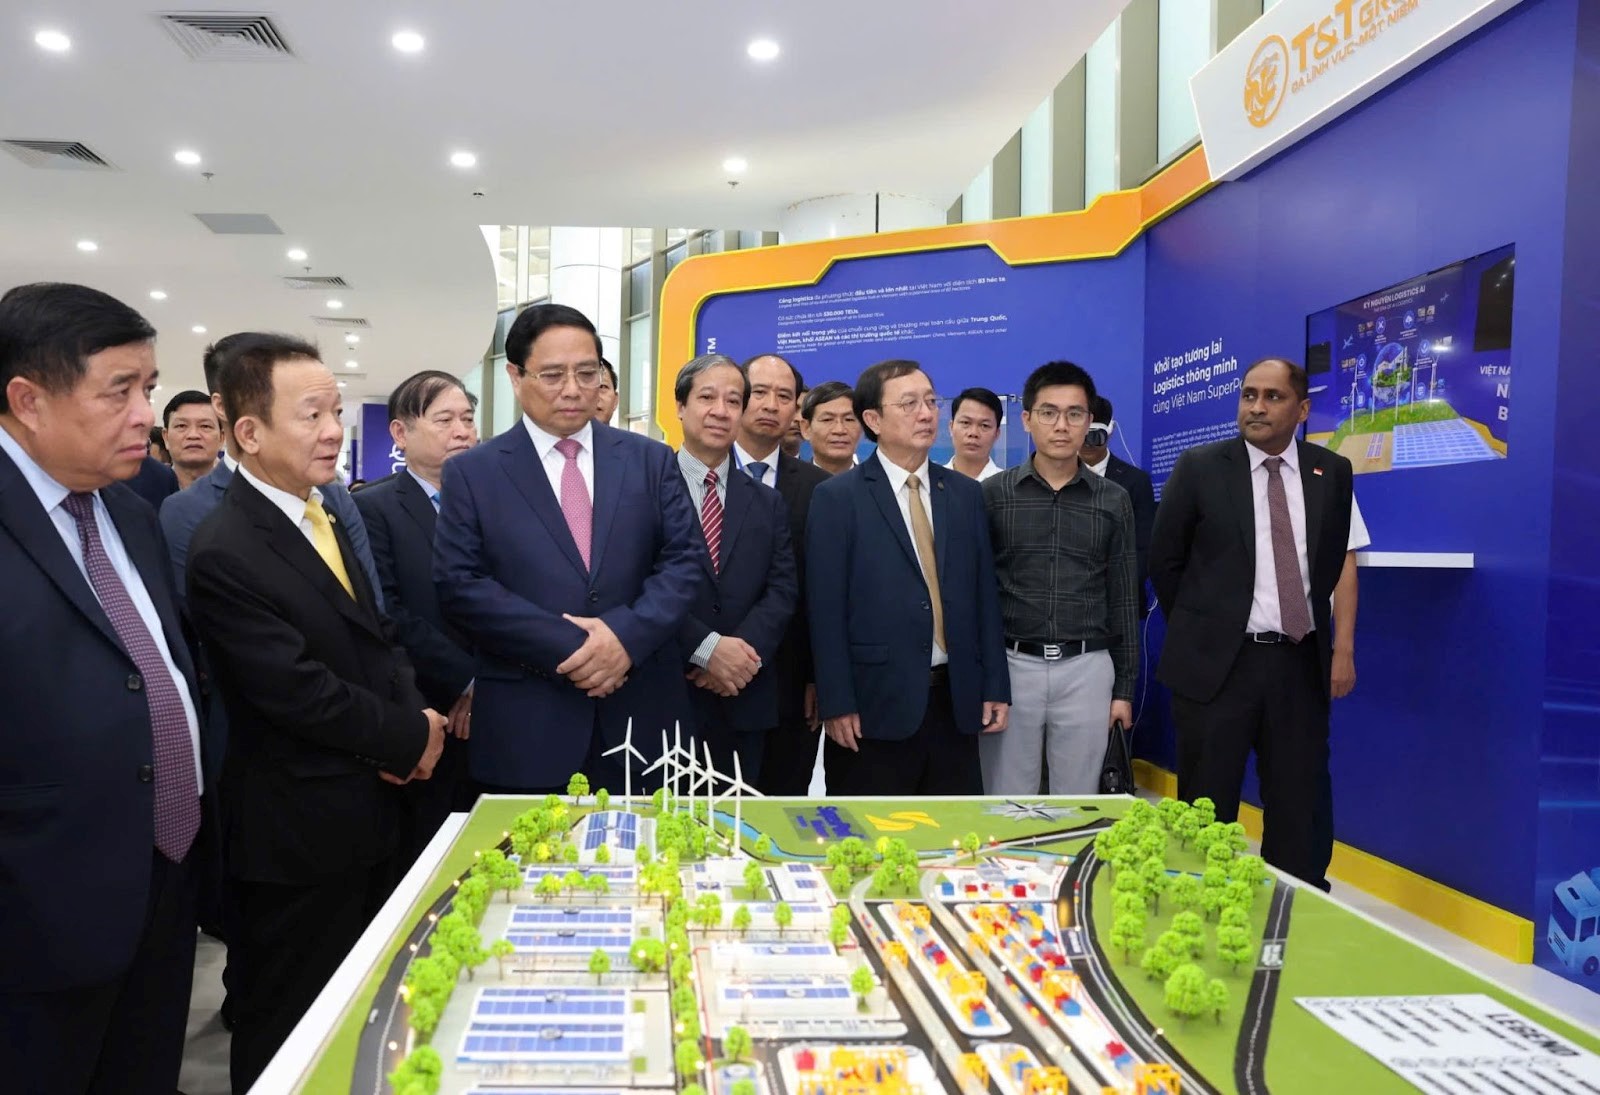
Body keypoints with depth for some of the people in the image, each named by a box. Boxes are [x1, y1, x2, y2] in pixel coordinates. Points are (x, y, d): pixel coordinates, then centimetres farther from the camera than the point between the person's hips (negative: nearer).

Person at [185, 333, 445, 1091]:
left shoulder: (326, 515, 6)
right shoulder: (224, 552, -22)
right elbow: (299, 692, -25)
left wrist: (413, 713, -7)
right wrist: (410, 740, -13)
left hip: (366, 816, 8)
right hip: (295, 836, -8)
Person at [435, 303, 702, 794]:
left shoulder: (652, 460, 8)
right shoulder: (471, 473, 3)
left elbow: (684, 560, 2)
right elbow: (460, 585, -6)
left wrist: (627, 633, -16)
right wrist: (566, 648, -15)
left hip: (642, 717, 2)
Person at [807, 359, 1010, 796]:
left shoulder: (966, 493, 10)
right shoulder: (837, 497, -4)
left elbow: (984, 595, 10)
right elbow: (826, 608, -7)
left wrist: (995, 688, 6)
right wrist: (835, 703, -12)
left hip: (956, 700, 4)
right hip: (875, 702, -4)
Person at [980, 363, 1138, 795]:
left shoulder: (1113, 500, 5)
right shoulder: (992, 494, 0)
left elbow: (1123, 600, 8)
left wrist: (1125, 686, 5)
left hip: (1087, 670, 1)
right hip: (1010, 666, -1)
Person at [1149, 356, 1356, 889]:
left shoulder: (1332, 472, 4)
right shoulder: (1200, 467, -3)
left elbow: (1337, 560, 10)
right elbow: (1164, 560, 4)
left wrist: (1342, 645, 7)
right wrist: (1199, 630, 7)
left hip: (1300, 662, 3)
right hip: (1217, 661, -2)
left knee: (1301, 811, 10)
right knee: (1206, 810, 7)